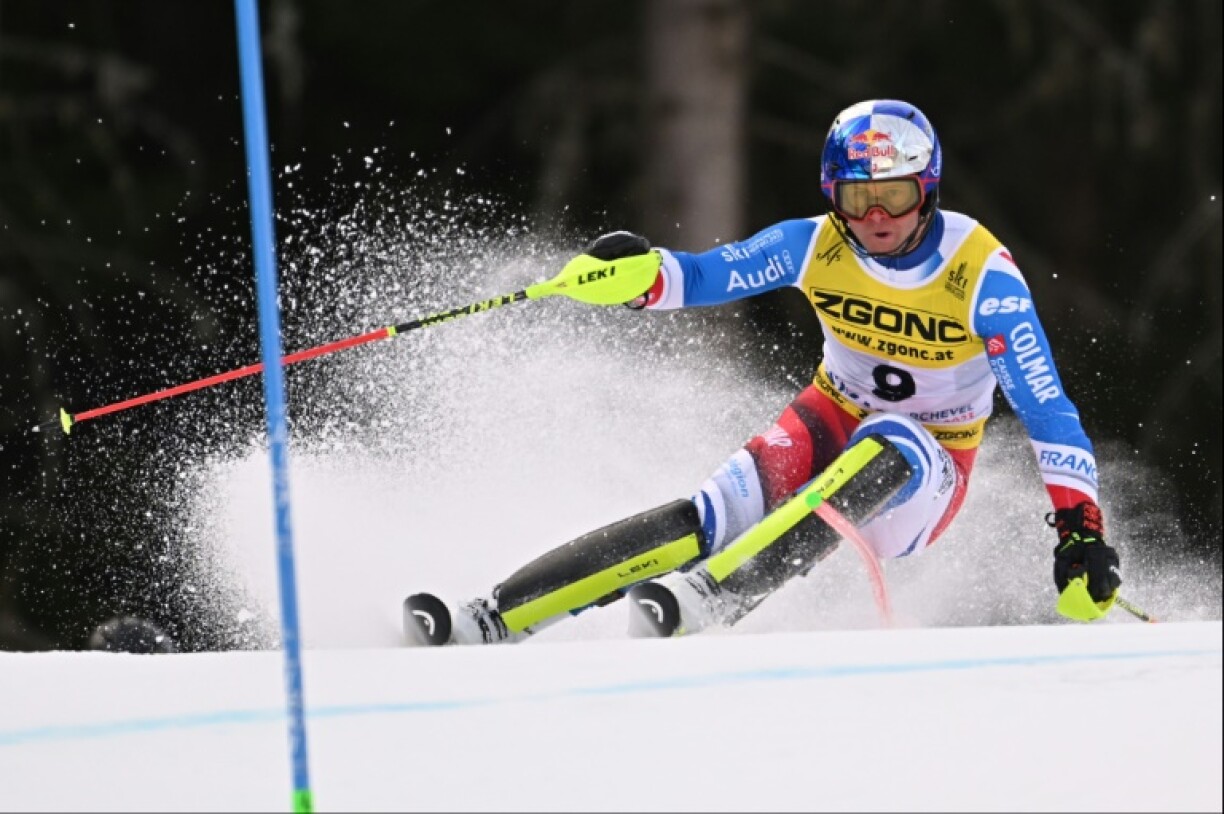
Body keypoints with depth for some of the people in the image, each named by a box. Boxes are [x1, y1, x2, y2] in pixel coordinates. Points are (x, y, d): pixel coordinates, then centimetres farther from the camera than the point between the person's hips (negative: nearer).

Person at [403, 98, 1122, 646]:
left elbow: (1045, 404, -23)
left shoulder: (983, 274, -21)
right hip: (832, 422, 2)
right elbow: (703, 276, -5)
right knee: (720, 515, -25)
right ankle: (492, 619, -34)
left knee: (886, 449, -38)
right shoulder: (815, 246, -11)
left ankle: (710, 595, -50)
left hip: (924, 476, -2)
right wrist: (644, 273, -29)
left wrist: (1082, 526, -33)